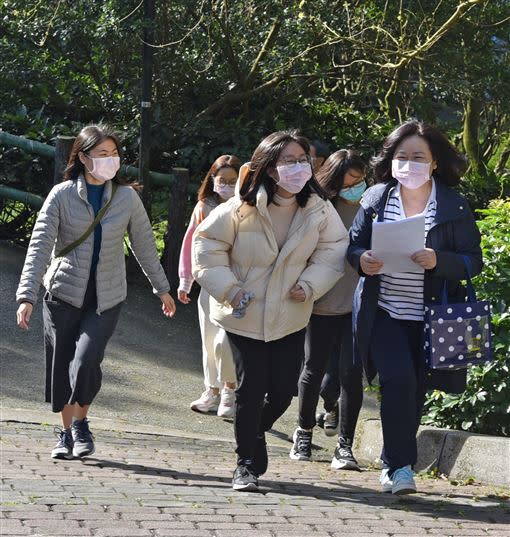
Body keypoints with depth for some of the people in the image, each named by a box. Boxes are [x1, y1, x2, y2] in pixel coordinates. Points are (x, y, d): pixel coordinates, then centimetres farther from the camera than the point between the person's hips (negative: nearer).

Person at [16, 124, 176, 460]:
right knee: (61, 367, 4)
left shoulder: (127, 197, -1)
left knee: (87, 360, -16)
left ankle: (81, 423, 9)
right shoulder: (62, 195, -7)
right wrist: (27, 295, -18)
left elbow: (144, 244, 10)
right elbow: (40, 246, -10)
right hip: (64, 294, 0)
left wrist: (162, 288, 16)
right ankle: (67, 432, 24)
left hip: (106, 299, 0)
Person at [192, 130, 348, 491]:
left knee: (283, 390, 4)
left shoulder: (318, 209, -8)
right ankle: (248, 464, 11)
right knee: (251, 389, -4)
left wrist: (310, 285, -10)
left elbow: (333, 250, 2)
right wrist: (228, 288, -12)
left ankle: (255, 433, 36)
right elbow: (207, 244, -6)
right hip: (244, 314, -3)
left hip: (290, 316, 3)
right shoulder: (242, 209, -16)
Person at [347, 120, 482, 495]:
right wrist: (361, 260, -14)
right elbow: (353, 245, 10)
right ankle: (400, 465, -10)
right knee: (398, 379, -19)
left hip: (430, 317, 0)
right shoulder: (376, 198, 4)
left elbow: (474, 260, -3)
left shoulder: (454, 206, -2)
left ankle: (392, 465, 28)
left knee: (415, 391, 8)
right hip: (383, 312, 0)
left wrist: (439, 261, -22)